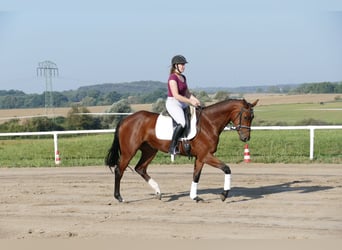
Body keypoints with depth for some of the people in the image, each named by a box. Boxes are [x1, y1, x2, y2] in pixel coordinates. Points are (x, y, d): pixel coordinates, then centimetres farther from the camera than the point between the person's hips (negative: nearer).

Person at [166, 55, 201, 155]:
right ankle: (172, 147, -25)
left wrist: (195, 100, 0)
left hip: (182, 104, 10)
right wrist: (190, 102, -19)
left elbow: (187, 93, 18)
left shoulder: (183, 77, 15)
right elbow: (176, 95, -20)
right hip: (172, 103, -10)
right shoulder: (172, 78, -13)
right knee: (182, 123, -31)